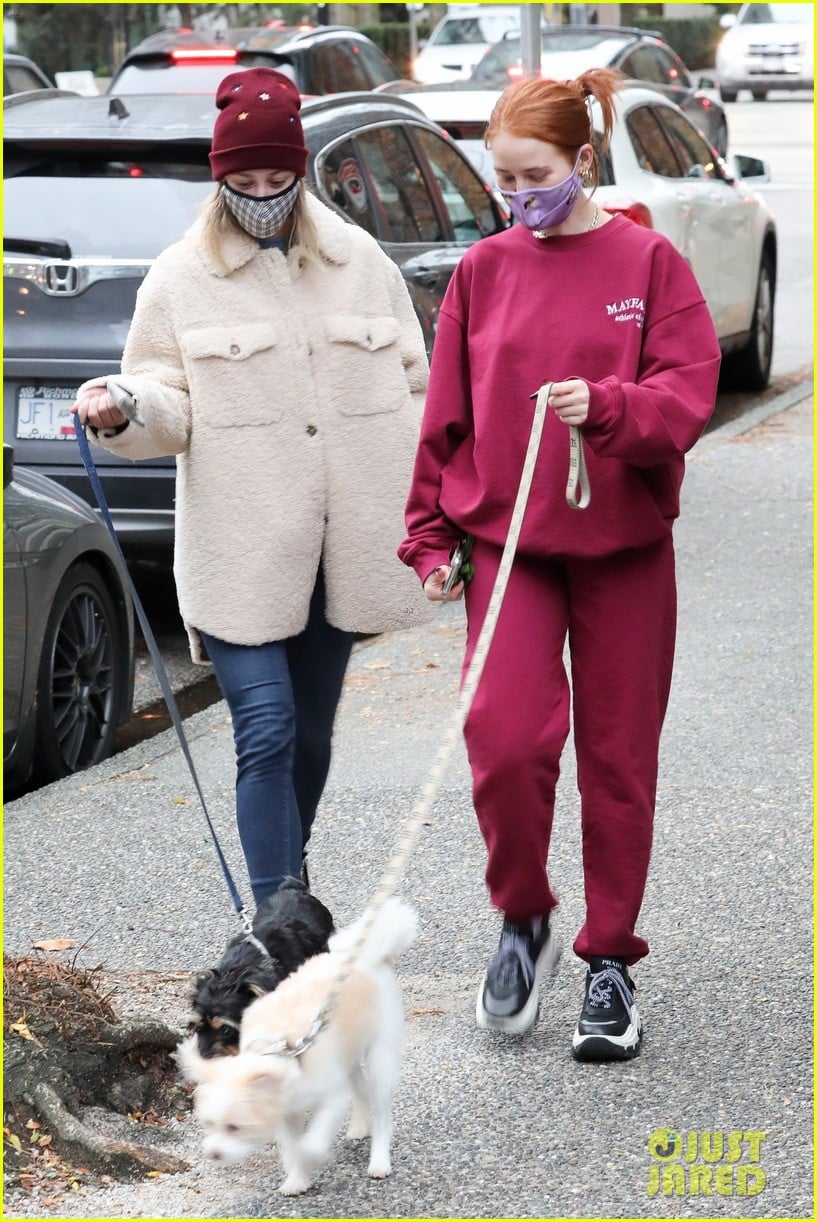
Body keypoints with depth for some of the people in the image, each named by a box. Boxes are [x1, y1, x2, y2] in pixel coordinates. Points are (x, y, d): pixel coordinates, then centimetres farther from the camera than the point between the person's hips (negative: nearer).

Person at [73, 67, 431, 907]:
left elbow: (413, 387, 13)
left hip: (343, 545, 3)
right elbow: (170, 406, 0)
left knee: (312, 731, 13)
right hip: (241, 551, -3)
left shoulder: (359, 261, 10)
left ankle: (287, 885, 30)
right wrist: (122, 412, -23)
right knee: (267, 734, -11)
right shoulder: (181, 278, 2)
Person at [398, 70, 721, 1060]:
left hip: (624, 549, -1)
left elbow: (687, 398, -11)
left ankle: (609, 961, 19)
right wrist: (429, 534, 7)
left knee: (618, 756, 5)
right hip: (506, 543, 1)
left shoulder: (648, 263, -2)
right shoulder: (483, 271, 5)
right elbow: (446, 416, 10)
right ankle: (522, 921, 10)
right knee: (505, 736, -15)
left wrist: (604, 407, -29)